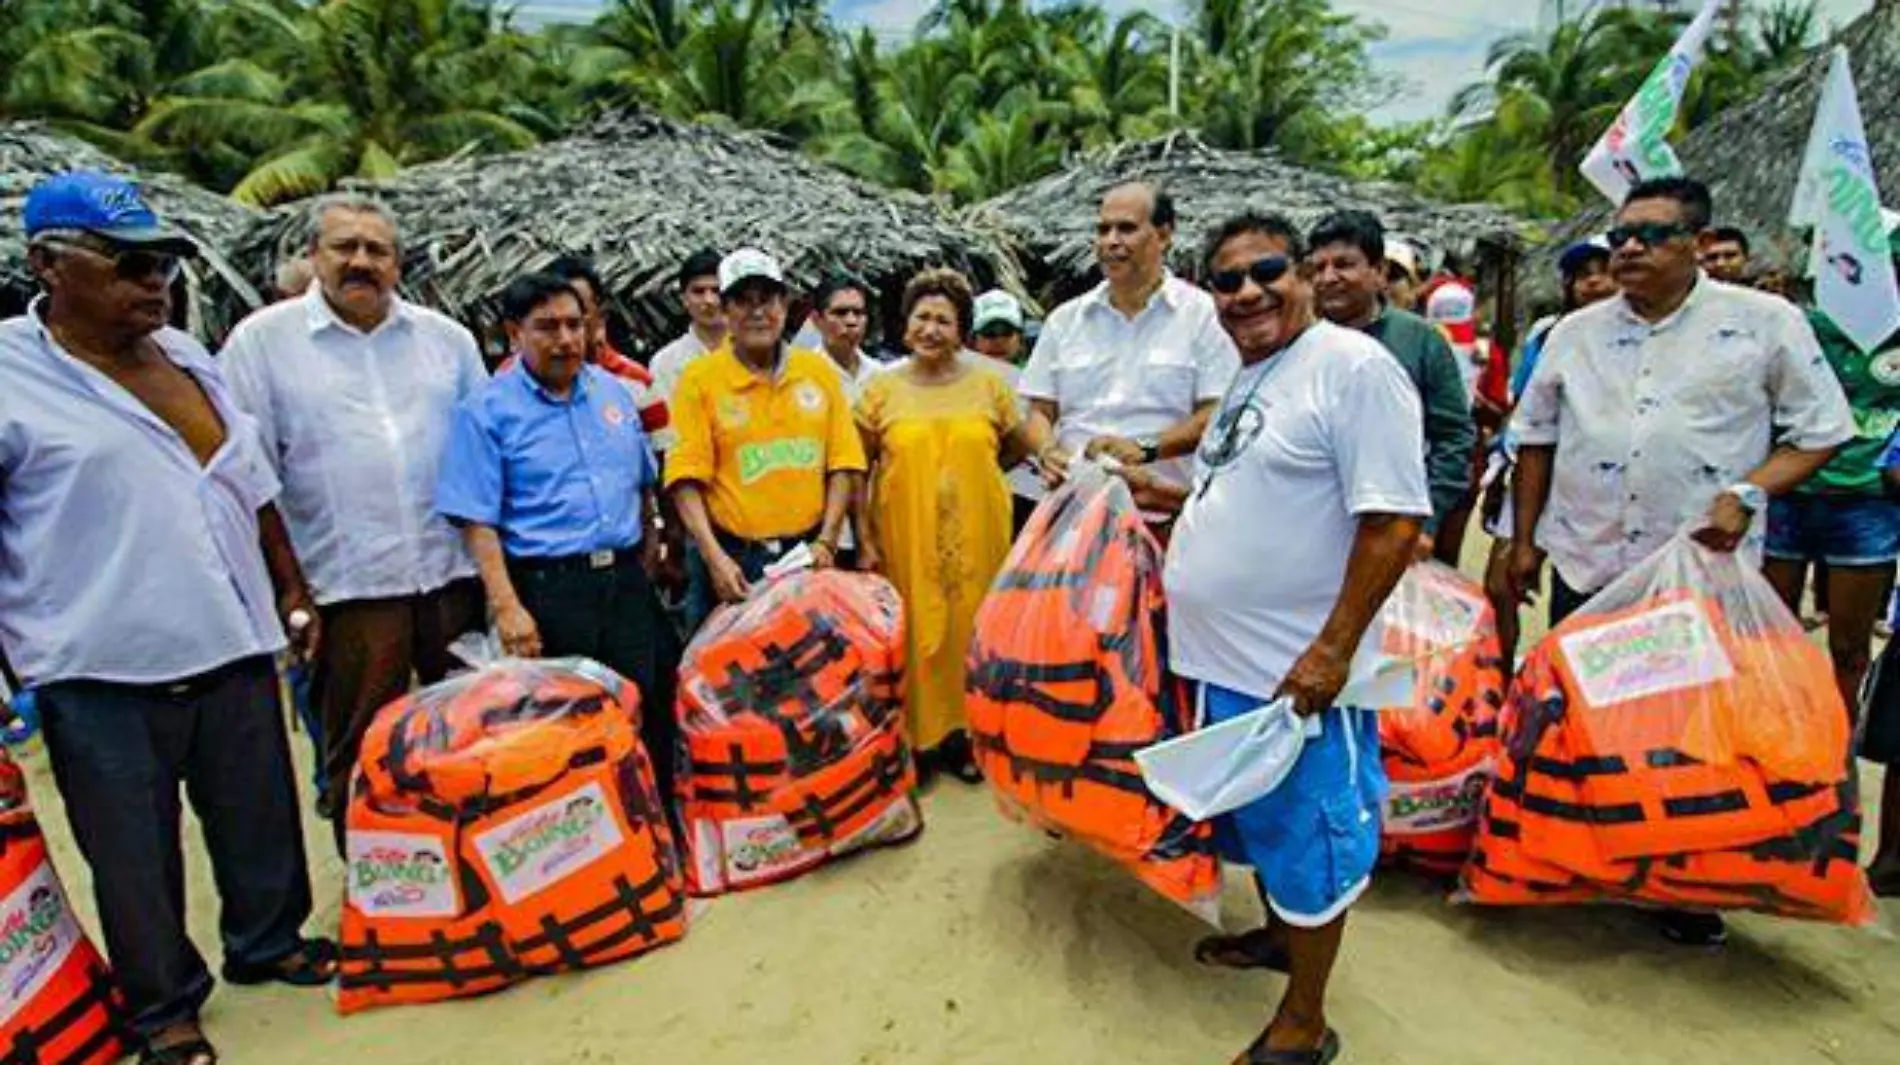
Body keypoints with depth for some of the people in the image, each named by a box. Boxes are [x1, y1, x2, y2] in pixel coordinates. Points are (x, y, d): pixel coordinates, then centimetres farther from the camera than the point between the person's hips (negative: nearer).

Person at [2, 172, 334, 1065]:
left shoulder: (188, 355, 10)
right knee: (134, 851, 10)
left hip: (231, 646, 5)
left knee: (262, 819, 16)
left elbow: (251, 488, 16)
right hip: (102, 670, -5)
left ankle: (267, 942, 38)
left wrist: (292, 591, 16)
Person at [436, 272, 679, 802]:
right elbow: (477, 521, -10)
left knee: (651, 716, 11)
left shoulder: (616, 391, 10)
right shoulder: (487, 410, -5)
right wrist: (507, 607, -18)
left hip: (625, 580, 5)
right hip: (547, 589, -4)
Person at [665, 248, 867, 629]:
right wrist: (715, 558, -17)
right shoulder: (700, 379, -2)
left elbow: (843, 464, 6)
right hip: (731, 558, -2)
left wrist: (827, 541, -3)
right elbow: (687, 479, -8)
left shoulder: (819, 371, 7)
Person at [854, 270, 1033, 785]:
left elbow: (1020, 448, 15)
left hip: (976, 537, 1)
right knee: (913, 635, 4)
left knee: (970, 629, 8)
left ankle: (966, 733, 24)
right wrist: (865, 540, -3)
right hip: (904, 538, -1)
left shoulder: (988, 385, 4)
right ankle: (916, 738, 19)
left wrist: (970, 472, 8)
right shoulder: (881, 391, 2)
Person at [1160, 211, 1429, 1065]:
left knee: (1306, 835, 6)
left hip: (1296, 668, -8)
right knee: (1256, 820, 23)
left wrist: (1332, 650, -23)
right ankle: (1278, 933, 46)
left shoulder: (1353, 367, -15)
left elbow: (1393, 522, -21)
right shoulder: (1248, 378, 11)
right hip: (1226, 658, 8)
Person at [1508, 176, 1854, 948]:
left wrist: (1748, 492, -16)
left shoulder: (1765, 323, -2)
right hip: (1584, 564, 3)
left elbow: (1822, 431, 0)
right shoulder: (1575, 333, 7)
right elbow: (1536, 441, 13)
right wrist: (1523, 541, 11)